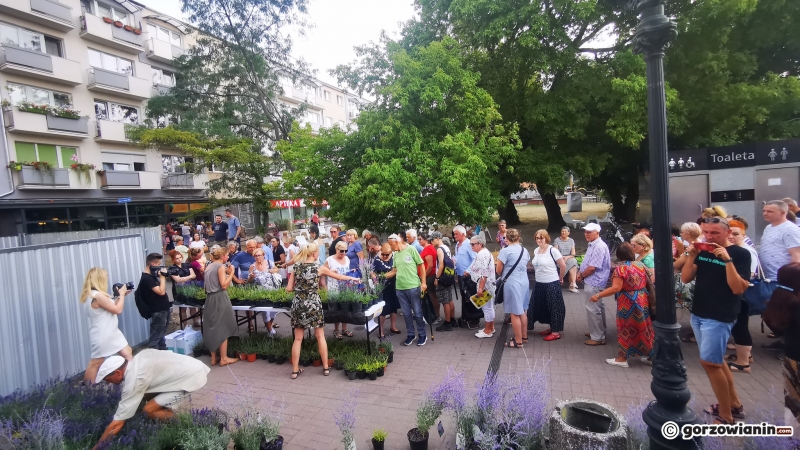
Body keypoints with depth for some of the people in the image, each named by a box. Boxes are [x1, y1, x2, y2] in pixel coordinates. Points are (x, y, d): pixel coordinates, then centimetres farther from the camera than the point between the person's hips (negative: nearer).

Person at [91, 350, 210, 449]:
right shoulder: (135, 361, 7)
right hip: (194, 366, 9)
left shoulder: (134, 381, -15)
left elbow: (117, 424, -9)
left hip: (193, 376, -9)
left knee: (148, 410, -7)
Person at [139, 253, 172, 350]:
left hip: (163, 309, 10)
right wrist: (162, 277, -20)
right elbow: (161, 292, -26)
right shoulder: (146, 278, -20)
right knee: (155, 337, -3)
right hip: (158, 311, -10)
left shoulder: (151, 276, 10)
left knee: (161, 335, 21)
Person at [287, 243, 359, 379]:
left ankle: (295, 370, 16)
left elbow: (288, 289, 3)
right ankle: (326, 368, 18)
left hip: (298, 305, 3)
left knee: (298, 339, 10)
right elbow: (339, 277, 7)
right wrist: (353, 278, 22)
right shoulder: (319, 268, -4)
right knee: (320, 337, 11)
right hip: (313, 305, -3)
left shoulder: (296, 267, 3)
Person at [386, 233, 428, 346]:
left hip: (413, 286, -5)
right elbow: (394, 271, 14)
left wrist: (423, 282, -8)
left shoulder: (411, 249, -7)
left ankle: (422, 335, 20)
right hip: (400, 288, 5)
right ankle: (410, 334, 25)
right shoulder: (395, 255, 9)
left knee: (417, 312, 5)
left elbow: (421, 265, -4)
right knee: (406, 313, 12)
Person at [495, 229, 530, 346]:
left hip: (512, 283, -7)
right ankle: (524, 337, 29)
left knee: (515, 313, 2)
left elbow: (498, 270, -9)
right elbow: (525, 266, 16)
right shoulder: (525, 250, 8)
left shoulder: (505, 251, -14)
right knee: (522, 311, 18)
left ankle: (518, 341, 10)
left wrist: (502, 276, 12)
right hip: (524, 282, 7)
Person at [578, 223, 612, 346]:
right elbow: (587, 262, 19)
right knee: (598, 308, 20)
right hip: (592, 282, 11)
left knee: (593, 309, -3)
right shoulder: (592, 245, 11)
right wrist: (580, 272, 3)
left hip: (594, 283, -11)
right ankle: (599, 332, 32)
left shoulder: (599, 247, -21)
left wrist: (582, 275, -10)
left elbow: (592, 267, -25)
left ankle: (598, 338, 7)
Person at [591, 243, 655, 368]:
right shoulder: (641, 265, 3)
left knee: (626, 328, 4)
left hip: (627, 303, -6)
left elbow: (616, 288, -24)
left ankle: (622, 359, 14)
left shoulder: (621, 268, -17)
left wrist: (598, 295, -21)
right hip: (642, 301, 6)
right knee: (643, 327, 17)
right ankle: (648, 355, 29)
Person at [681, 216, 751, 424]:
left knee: (709, 361, -6)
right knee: (716, 361, 16)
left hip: (719, 318, -7)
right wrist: (692, 255, -11)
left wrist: (727, 260, -27)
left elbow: (738, 289, -20)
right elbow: (685, 278, 1)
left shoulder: (740, 253, -10)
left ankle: (725, 416, 8)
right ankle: (734, 404, 32)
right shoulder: (703, 251, 5)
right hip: (698, 314, 7)